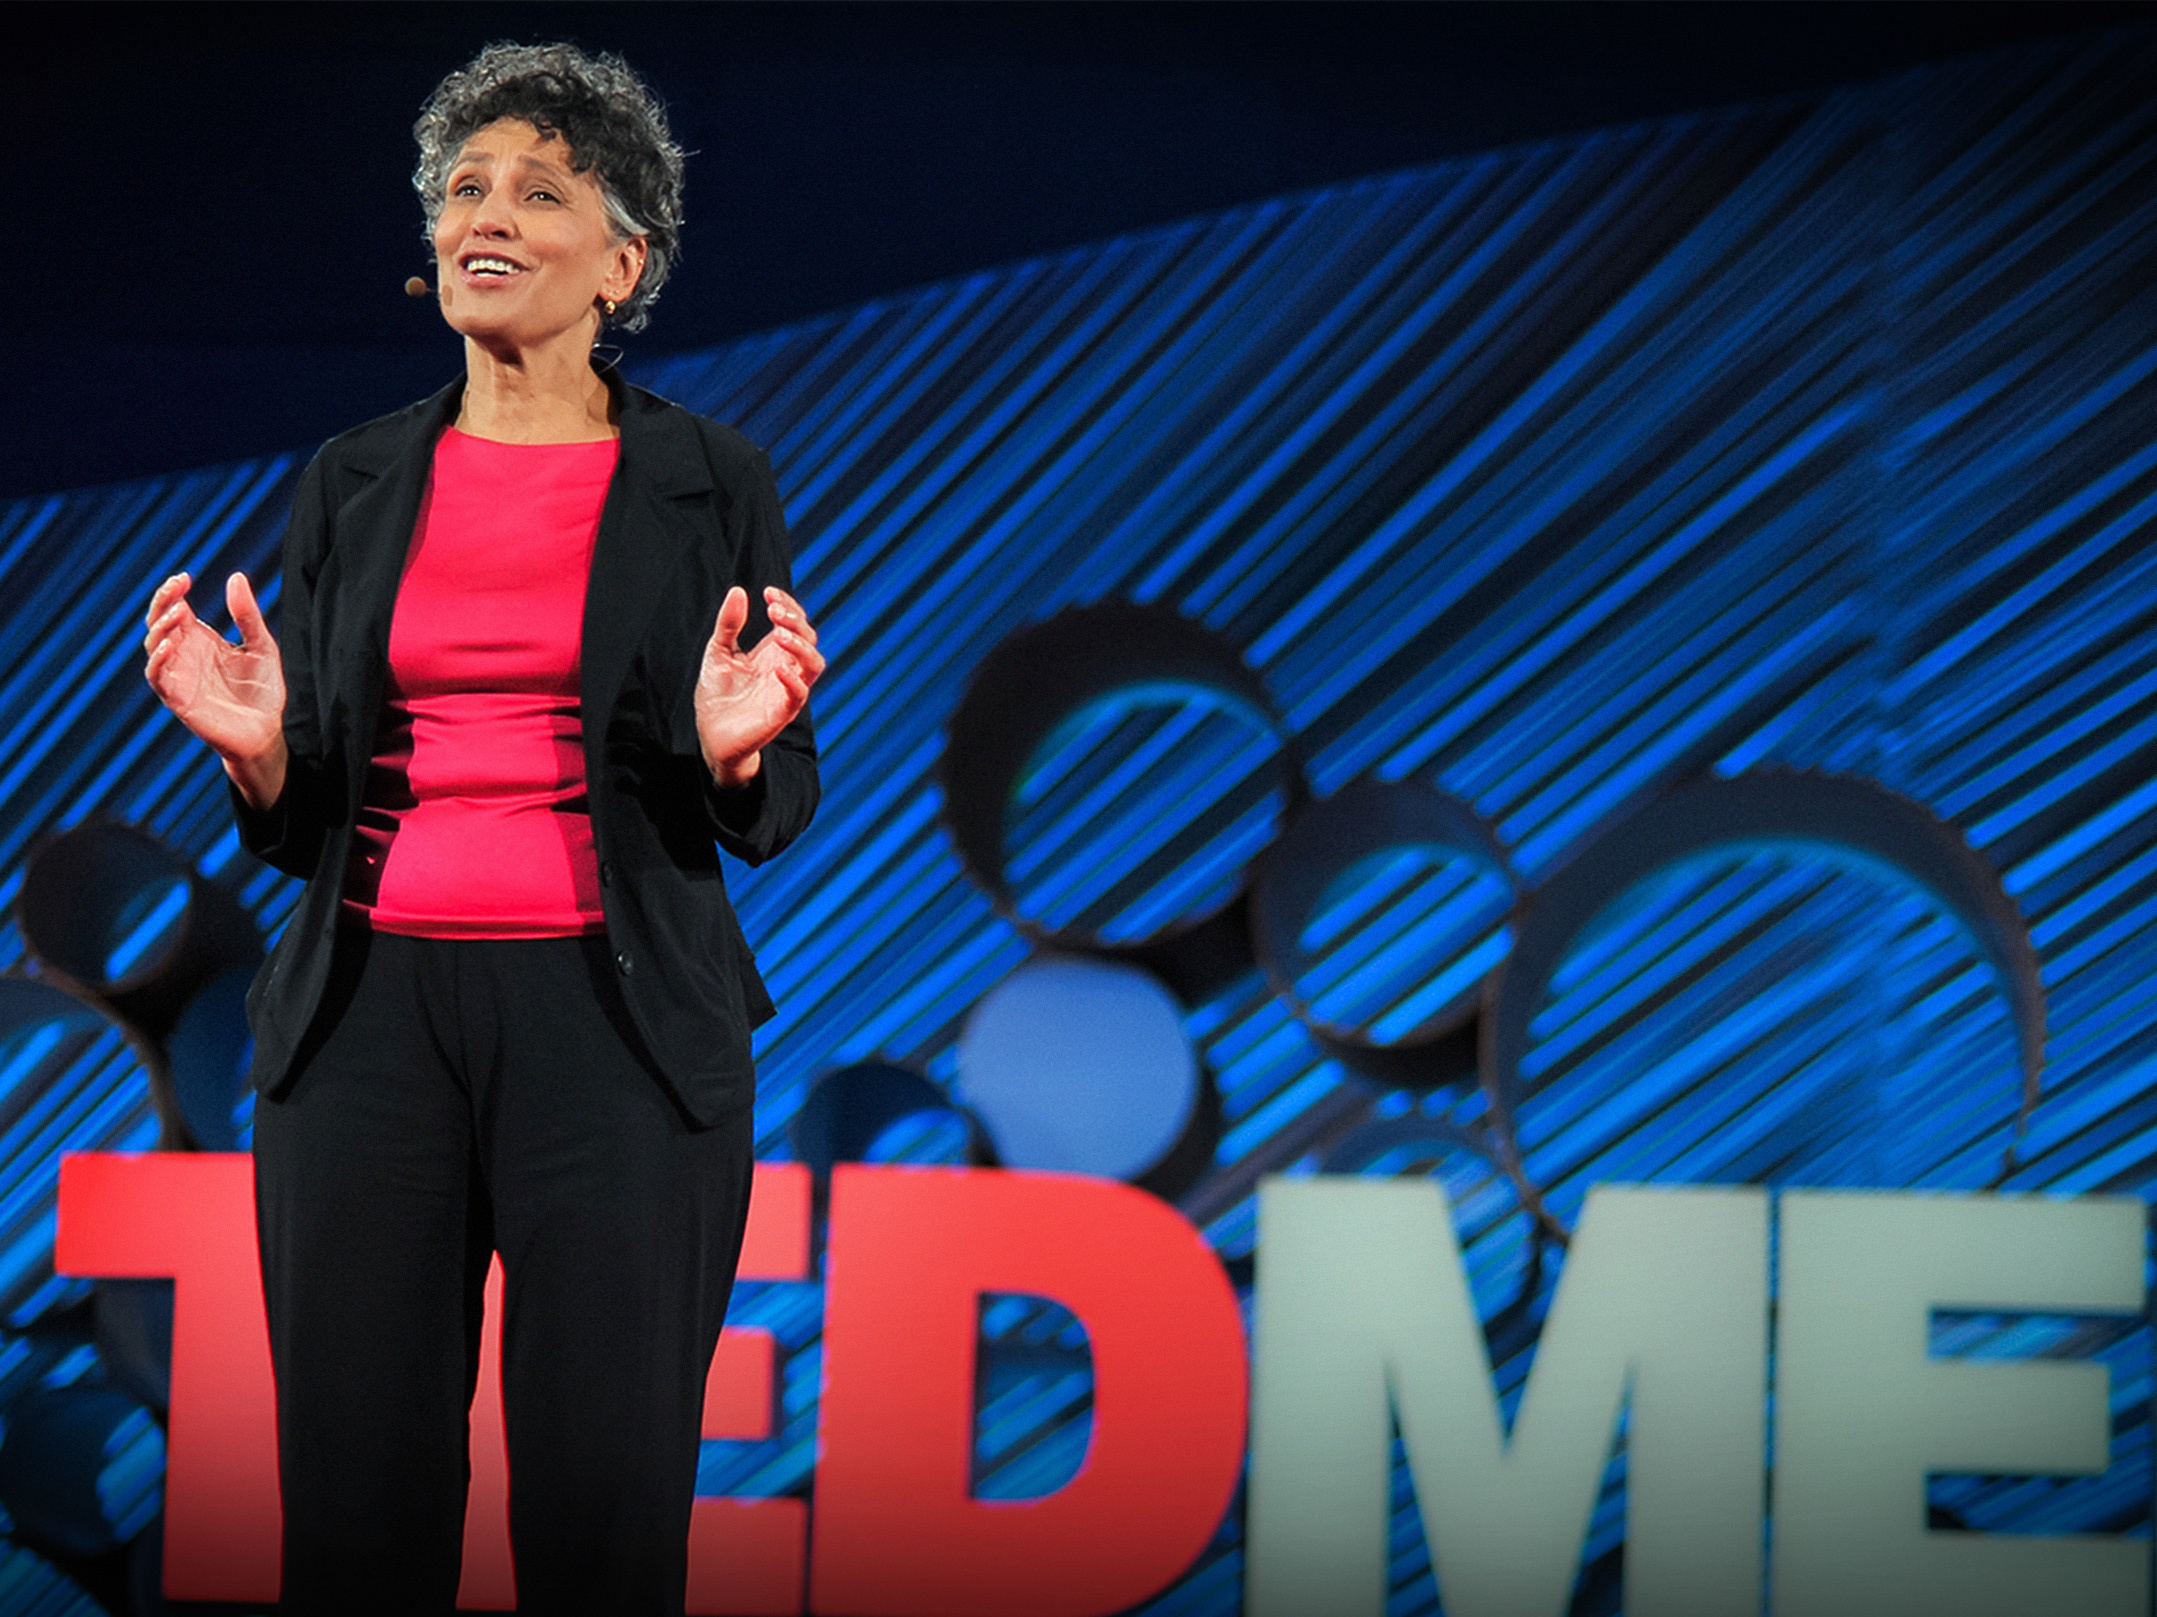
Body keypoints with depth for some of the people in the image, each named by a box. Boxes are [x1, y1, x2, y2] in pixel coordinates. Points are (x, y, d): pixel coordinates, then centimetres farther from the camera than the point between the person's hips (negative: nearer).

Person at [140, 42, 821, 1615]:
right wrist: (255, 748, -8)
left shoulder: (710, 483, 4)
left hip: (614, 1017, -2)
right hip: (371, 1004, 2)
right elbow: (303, 821, 13)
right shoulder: (356, 482, 11)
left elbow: (772, 815, 5)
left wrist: (736, 751, -17)